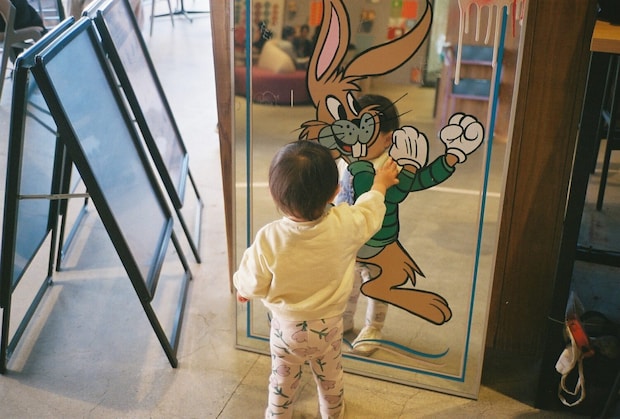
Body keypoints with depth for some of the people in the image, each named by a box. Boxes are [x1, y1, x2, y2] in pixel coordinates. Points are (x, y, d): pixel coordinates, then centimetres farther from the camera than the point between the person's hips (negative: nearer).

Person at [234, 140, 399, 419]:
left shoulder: (268, 239, -32)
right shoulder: (345, 224, -27)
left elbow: (253, 283, -17)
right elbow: (368, 212, -4)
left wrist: (242, 289, 7)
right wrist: (380, 184, 16)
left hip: (287, 328, -2)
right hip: (328, 324, 2)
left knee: (283, 380, 25)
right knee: (331, 378, 29)